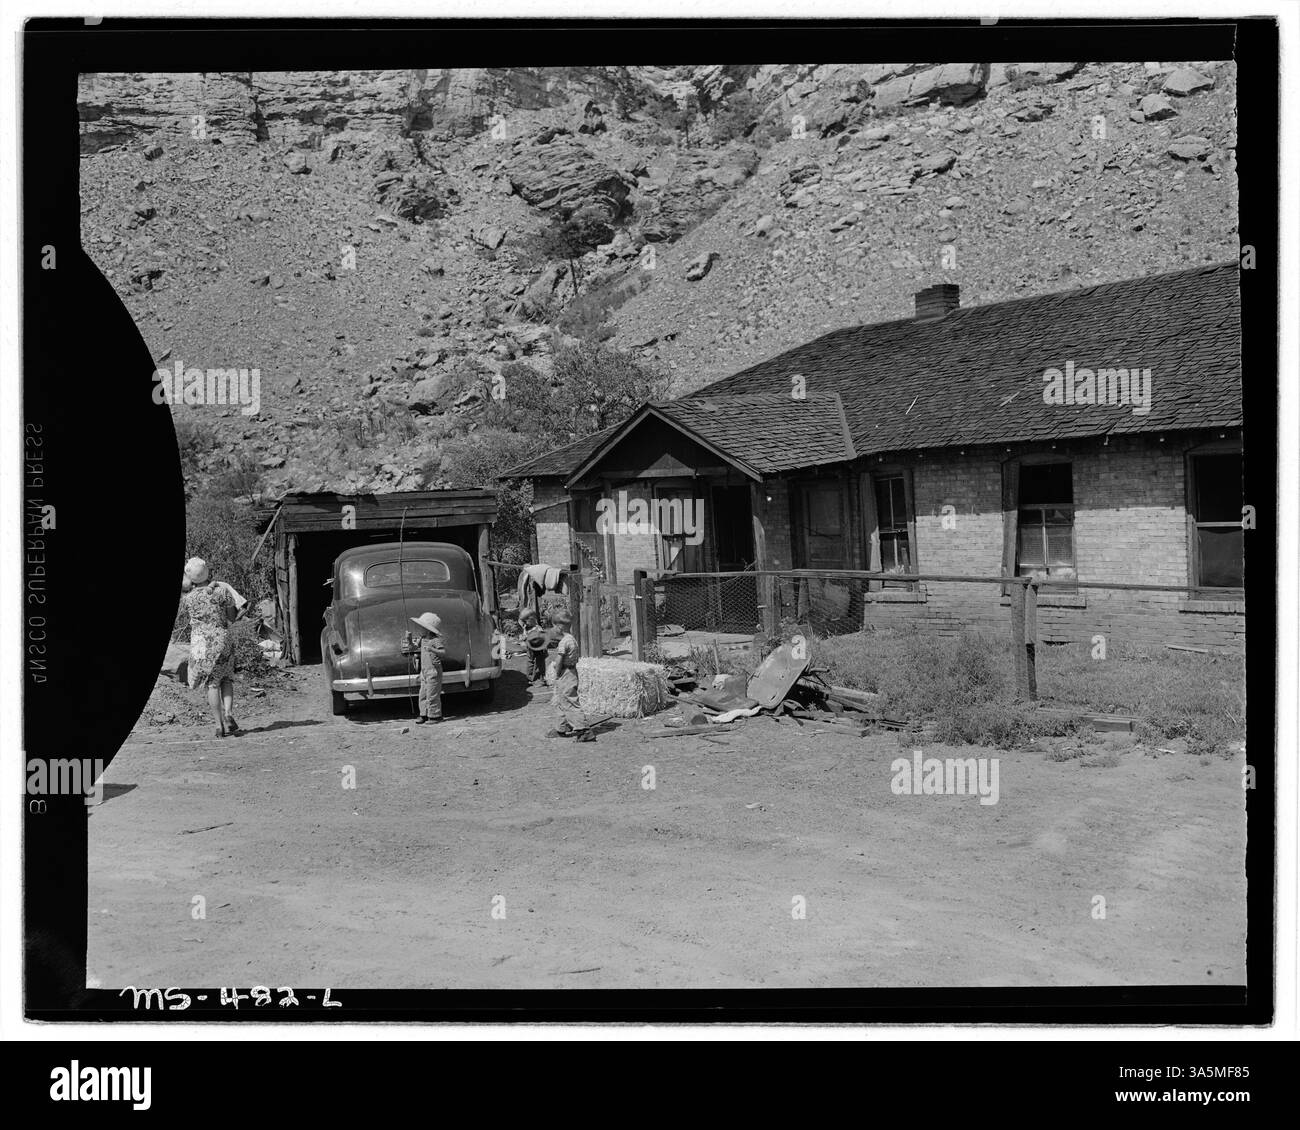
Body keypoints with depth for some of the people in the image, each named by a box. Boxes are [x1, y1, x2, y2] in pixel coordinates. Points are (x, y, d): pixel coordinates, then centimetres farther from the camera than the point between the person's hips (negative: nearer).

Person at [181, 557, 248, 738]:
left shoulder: (188, 596, -4)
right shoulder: (222, 590, -7)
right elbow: (232, 617, 1)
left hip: (200, 642, 0)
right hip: (223, 638, 0)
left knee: (212, 683, 6)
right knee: (226, 678, 17)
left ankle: (219, 725, 3)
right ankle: (228, 713, -4)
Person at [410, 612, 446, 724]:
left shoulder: (436, 640, -13)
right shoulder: (423, 639, 13)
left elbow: (443, 651, -24)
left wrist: (433, 650, -36)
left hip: (433, 671, -9)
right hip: (424, 671, 9)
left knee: (432, 694, -5)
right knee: (423, 694, 10)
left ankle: (435, 715, 4)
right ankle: (424, 714, 18)